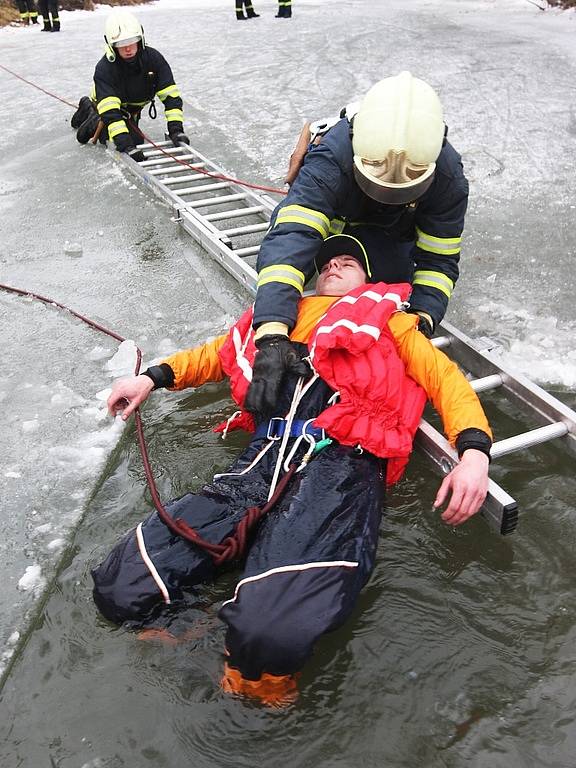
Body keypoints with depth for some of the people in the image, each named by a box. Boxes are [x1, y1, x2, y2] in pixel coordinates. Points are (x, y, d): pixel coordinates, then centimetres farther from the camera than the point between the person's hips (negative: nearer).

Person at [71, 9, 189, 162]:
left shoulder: (153, 58, -26)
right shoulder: (104, 69, -34)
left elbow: (171, 95, -27)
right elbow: (109, 111, -43)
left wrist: (176, 129, -40)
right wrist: (125, 145, -55)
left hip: (133, 109, 5)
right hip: (108, 106, -5)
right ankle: (94, 119, 7)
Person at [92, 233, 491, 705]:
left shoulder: (386, 317, 28)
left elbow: (446, 378, 16)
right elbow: (219, 354, 46)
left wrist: (474, 449, -3)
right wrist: (154, 377, 30)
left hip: (344, 461, -3)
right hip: (264, 460, 4)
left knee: (273, 629, -31)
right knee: (121, 588, -17)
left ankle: (262, 683, -1)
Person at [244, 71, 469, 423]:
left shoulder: (449, 178, -36)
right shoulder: (331, 159, -47)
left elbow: (438, 259, -26)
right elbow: (290, 237, -58)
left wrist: (423, 318, -46)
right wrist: (272, 335, -71)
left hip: (395, 229, 1)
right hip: (335, 218, -1)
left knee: (390, 277, -18)